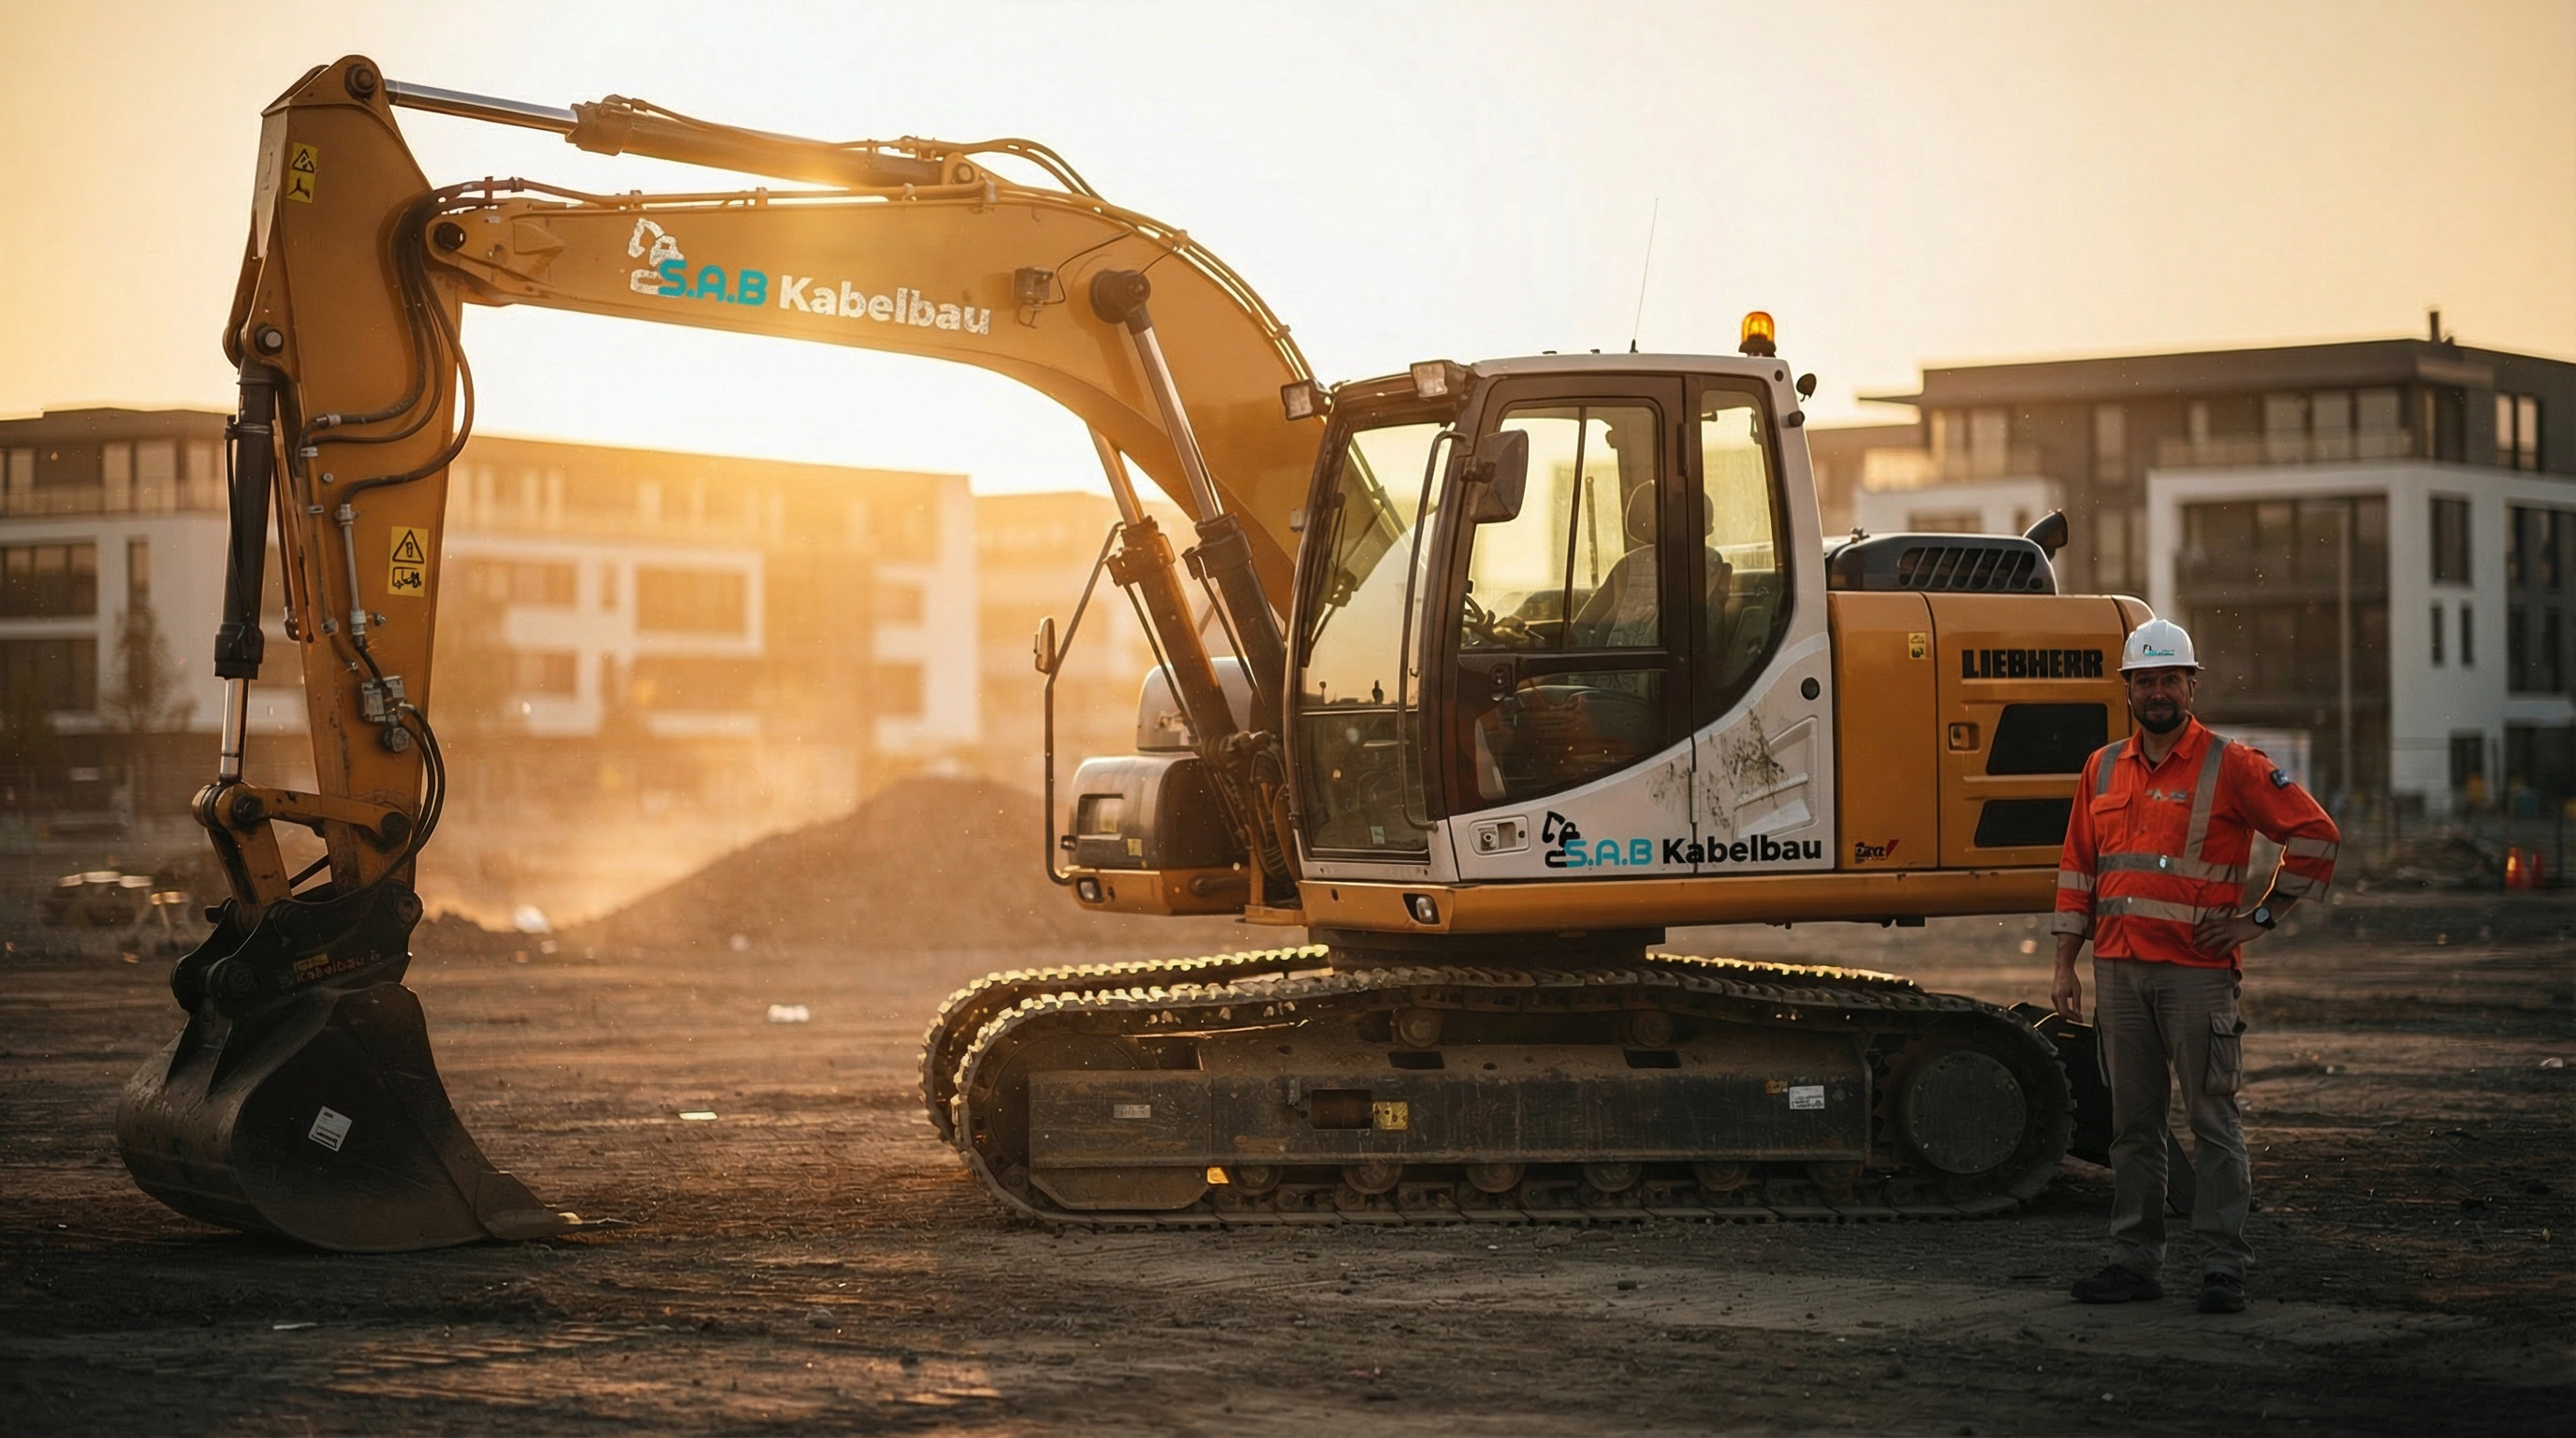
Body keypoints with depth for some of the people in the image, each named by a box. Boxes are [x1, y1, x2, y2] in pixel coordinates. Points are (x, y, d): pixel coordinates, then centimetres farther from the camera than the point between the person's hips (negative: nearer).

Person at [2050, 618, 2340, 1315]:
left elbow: (2315, 835, -3)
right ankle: (2134, 1261, 15)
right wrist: (2065, 965, 12)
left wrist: (2259, 918, -4)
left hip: (2197, 971, -5)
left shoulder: (2230, 766, -3)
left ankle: (2224, 1268, -1)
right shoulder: (2102, 769, 14)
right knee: (2132, 1123, 9)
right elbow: (2078, 870, 17)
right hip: (2118, 970, 5)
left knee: (2213, 1120, -3)